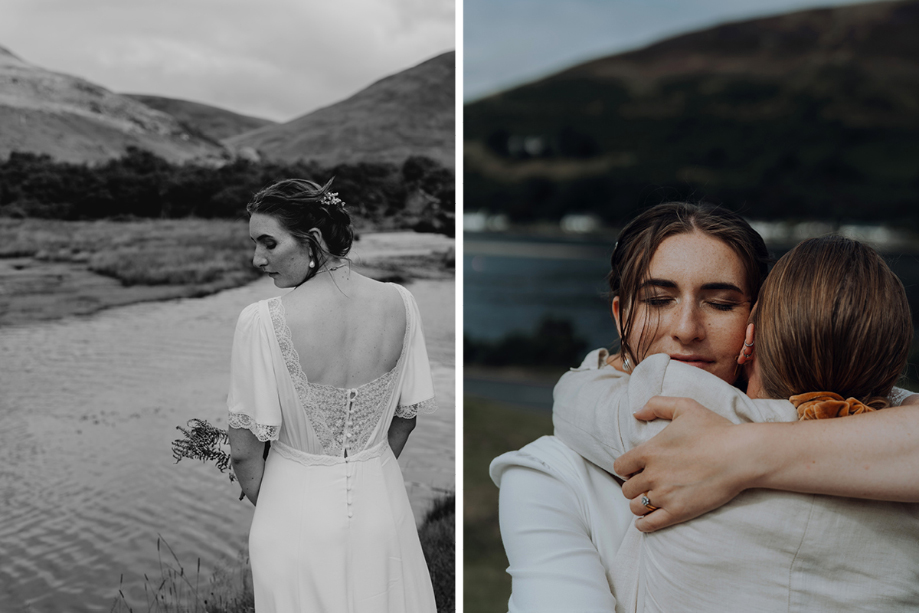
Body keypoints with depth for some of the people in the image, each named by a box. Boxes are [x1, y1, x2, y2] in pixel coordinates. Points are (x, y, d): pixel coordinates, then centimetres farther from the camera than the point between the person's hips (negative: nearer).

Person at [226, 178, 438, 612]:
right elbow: (407, 417, 1)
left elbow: (244, 450, -14)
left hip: (297, 510, -3)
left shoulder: (262, 321, -21)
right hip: (382, 505, 3)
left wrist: (264, 503, 5)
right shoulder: (399, 304, -10)